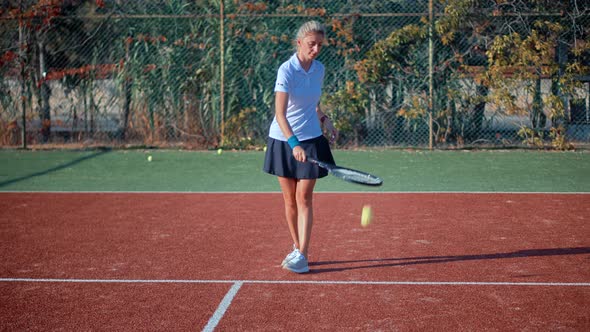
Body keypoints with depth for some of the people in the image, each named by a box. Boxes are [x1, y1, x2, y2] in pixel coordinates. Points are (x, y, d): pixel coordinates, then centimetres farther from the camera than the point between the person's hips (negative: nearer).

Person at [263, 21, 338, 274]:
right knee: (289, 200, 8)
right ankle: (297, 247, 24)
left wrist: (324, 119, 5)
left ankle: (302, 255, -6)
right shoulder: (287, 70, -16)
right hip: (283, 140, -2)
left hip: (311, 140, 2)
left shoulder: (319, 69, 1)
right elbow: (280, 113, -26)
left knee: (304, 198, -5)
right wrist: (294, 143, -36)